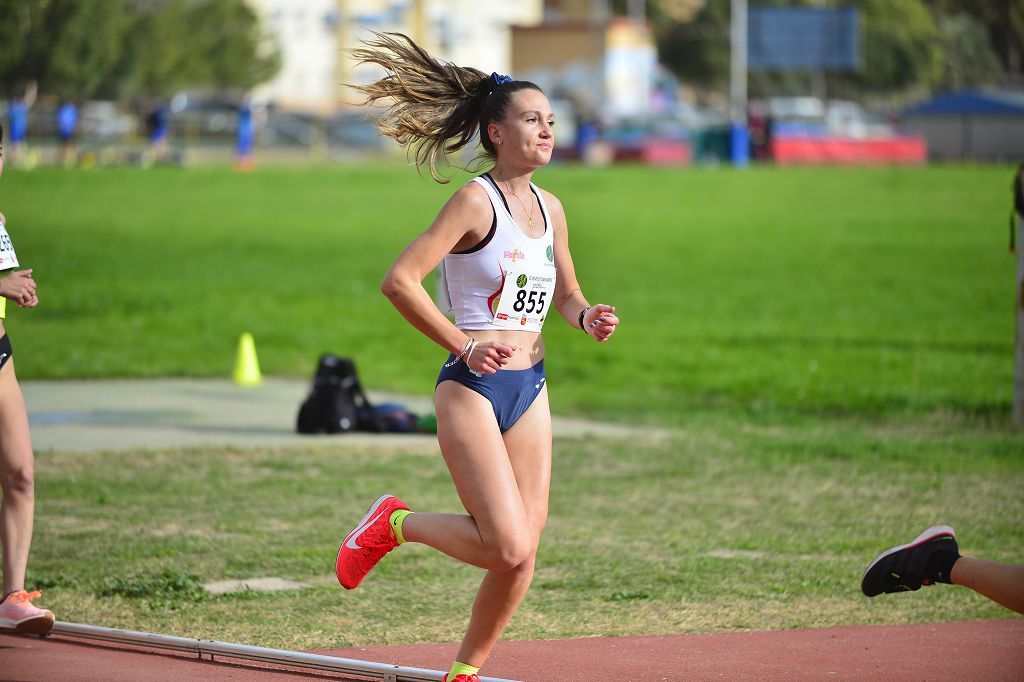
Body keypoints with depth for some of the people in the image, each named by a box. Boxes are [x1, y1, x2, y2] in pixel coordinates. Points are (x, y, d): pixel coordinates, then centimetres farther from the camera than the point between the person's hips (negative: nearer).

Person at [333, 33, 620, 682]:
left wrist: (586, 315, 3)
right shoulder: (476, 200, -11)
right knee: (508, 548, -16)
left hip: (530, 391, 7)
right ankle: (394, 523, 9)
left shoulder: (551, 208, 11)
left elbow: (564, 293, 25)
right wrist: (465, 346, -20)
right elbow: (399, 280, -18)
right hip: (473, 388, -7)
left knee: (522, 556, 3)